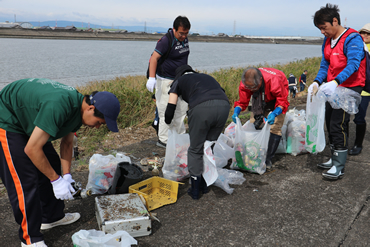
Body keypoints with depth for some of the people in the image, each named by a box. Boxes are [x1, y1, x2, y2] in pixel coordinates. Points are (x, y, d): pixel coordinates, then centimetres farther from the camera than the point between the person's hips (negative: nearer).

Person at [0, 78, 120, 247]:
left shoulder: (78, 107, -7)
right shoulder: (58, 106, -38)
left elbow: (67, 142, 7)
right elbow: (31, 149, -32)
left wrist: (66, 175, 0)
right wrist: (56, 180, -23)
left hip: (27, 121, 9)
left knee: (51, 166, 11)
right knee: (25, 181, -10)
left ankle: (52, 217, 27)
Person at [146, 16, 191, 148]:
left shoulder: (184, 39, 6)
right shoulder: (166, 40, -19)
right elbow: (154, 58, -25)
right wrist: (151, 78, -35)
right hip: (165, 80, -8)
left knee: (182, 109, 13)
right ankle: (163, 140, 4)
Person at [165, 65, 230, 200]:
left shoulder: (179, 80, 28)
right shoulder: (207, 77, 40)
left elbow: (171, 107, 21)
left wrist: (168, 122, 42)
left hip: (202, 107, -4)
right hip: (224, 105, 5)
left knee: (195, 149, 12)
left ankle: (195, 190, 18)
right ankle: (204, 184, 31)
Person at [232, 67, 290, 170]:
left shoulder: (274, 80, -42)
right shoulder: (245, 83, -30)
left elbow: (282, 102, -31)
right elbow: (242, 102, -18)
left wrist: (274, 113, -50)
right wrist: (236, 112, -39)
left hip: (277, 97, -4)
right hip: (260, 97, 4)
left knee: (275, 127, -15)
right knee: (254, 123, -8)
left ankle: (268, 159, -11)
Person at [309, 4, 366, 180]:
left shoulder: (352, 38, -15)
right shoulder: (327, 41, 10)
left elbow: (353, 64, -28)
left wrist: (335, 82, -42)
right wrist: (317, 82, -8)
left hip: (349, 88, -9)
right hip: (333, 87, 9)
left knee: (338, 124, -11)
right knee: (330, 122, 13)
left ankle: (339, 168, -3)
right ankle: (334, 160, 27)